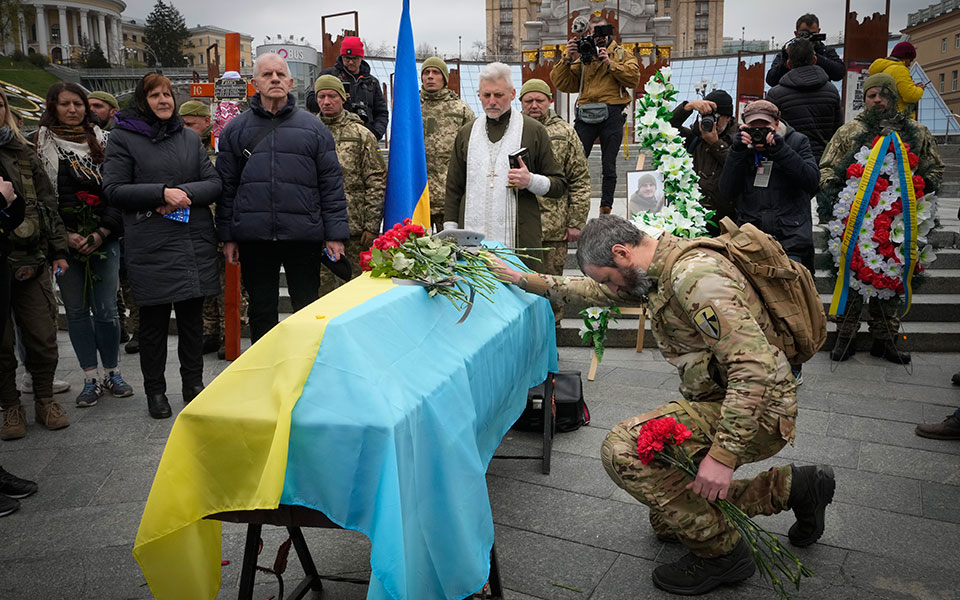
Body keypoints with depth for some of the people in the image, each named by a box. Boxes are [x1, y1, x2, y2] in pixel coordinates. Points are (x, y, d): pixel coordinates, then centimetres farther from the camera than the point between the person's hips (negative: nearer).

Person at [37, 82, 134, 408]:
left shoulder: (101, 140, 8)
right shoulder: (43, 143, 5)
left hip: (104, 240, 0)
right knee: (77, 310, 5)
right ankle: (91, 378, 15)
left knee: (106, 310, 0)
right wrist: (65, 235, -11)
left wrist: (102, 233, -7)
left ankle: (112, 372, 15)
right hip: (65, 242, 0)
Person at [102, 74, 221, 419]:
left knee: (192, 316, 9)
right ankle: (155, 391, 17)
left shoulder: (190, 137, 14)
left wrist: (185, 193, -10)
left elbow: (214, 183, 9)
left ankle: (193, 384, 22)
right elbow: (114, 190, -4)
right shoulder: (123, 137, 3)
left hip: (195, 241, 3)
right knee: (154, 320, 3)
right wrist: (163, 193, -15)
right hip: (150, 245, -3)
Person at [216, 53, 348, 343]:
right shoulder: (235, 130, 11)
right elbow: (226, 186, 10)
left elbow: (331, 183, 4)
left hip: (304, 235, -1)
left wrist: (335, 233, -3)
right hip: (253, 237, 1)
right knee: (261, 312, 11)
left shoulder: (313, 127, 8)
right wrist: (227, 236, 4)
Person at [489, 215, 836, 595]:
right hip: (718, 400, 10)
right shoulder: (660, 271, 6)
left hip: (757, 410, -10)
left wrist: (723, 453, -32)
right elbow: (594, 292, 21)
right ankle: (793, 488, 22)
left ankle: (719, 550, -6)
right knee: (667, 520, 15)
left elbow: (757, 364, -31)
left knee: (625, 449, -24)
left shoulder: (695, 276, -25)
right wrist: (523, 280, 18)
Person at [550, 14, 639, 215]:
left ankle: (606, 207, 11)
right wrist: (568, 59, -5)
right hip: (585, 114, 1)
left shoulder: (622, 54, 15)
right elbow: (563, 84, 8)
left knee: (609, 166, 4)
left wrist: (609, 63, -10)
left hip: (612, 114, -1)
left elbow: (634, 78, -3)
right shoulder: (583, 57, 18)